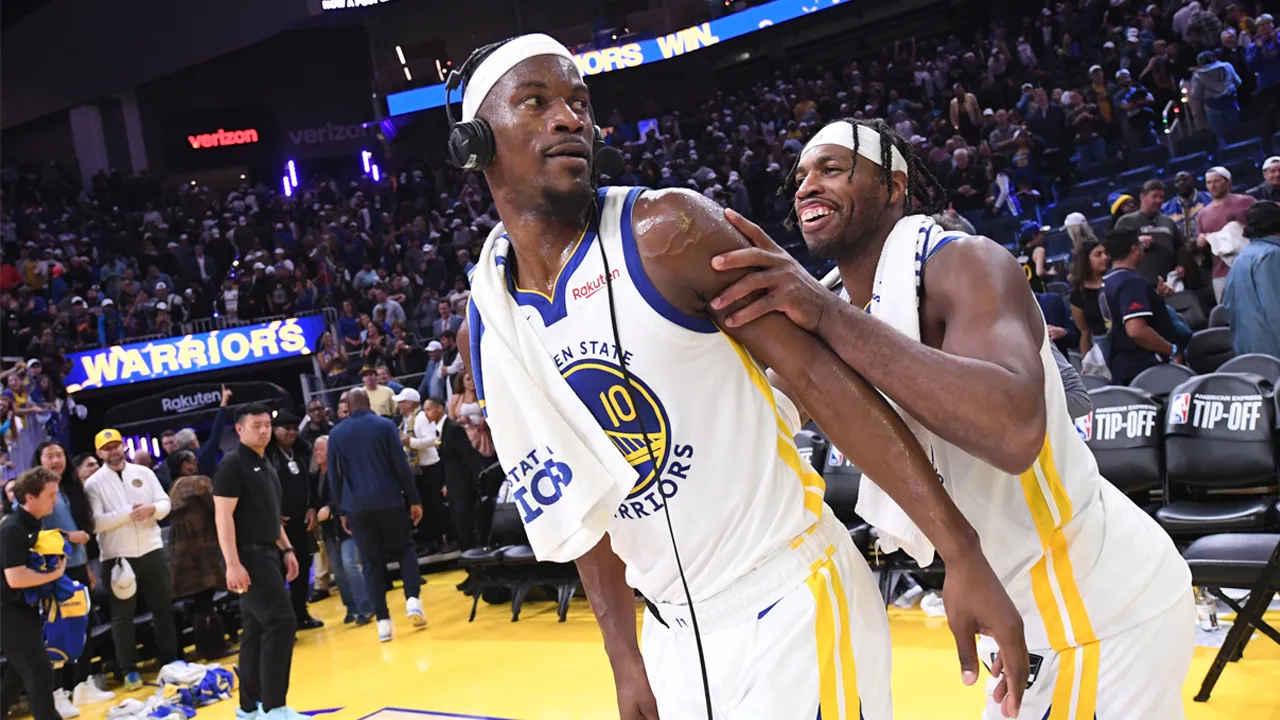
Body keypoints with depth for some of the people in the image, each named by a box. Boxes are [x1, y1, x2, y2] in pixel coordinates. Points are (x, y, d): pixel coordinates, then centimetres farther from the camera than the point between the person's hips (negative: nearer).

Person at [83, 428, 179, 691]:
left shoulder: (143, 472, 5)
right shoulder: (94, 484, -4)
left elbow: (165, 502, 4)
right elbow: (95, 522, -13)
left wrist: (152, 509, -18)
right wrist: (128, 514, -21)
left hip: (152, 551, 3)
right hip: (117, 557, -3)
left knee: (163, 608, 11)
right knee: (122, 615, 2)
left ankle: (172, 661, 23)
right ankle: (129, 671, 9)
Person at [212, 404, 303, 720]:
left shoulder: (265, 465, 15)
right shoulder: (233, 464, -12)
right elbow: (223, 517, -17)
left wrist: (286, 549, 17)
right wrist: (232, 564, -23)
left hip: (267, 554, 9)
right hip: (248, 556, -9)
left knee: (257, 630, 11)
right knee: (281, 623, -13)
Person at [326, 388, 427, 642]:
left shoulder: (336, 434, 6)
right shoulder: (385, 425, -1)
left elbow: (334, 476, 8)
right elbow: (401, 466, -5)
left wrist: (341, 510, 15)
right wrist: (414, 499, 1)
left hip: (357, 507, 2)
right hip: (389, 501, -1)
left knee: (371, 562, 6)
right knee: (404, 549, 15)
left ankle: (383, 621, 2)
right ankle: (413, 600, -5)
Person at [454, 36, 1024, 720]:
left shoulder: (664, 231, -13)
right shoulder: (482, 332, 2)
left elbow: (821, 376, -17)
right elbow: (583, 506, 11)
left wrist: (962, 554, -22)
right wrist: (625, 658, 8)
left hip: (792, 605, -5)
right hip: (674, 632, 5)